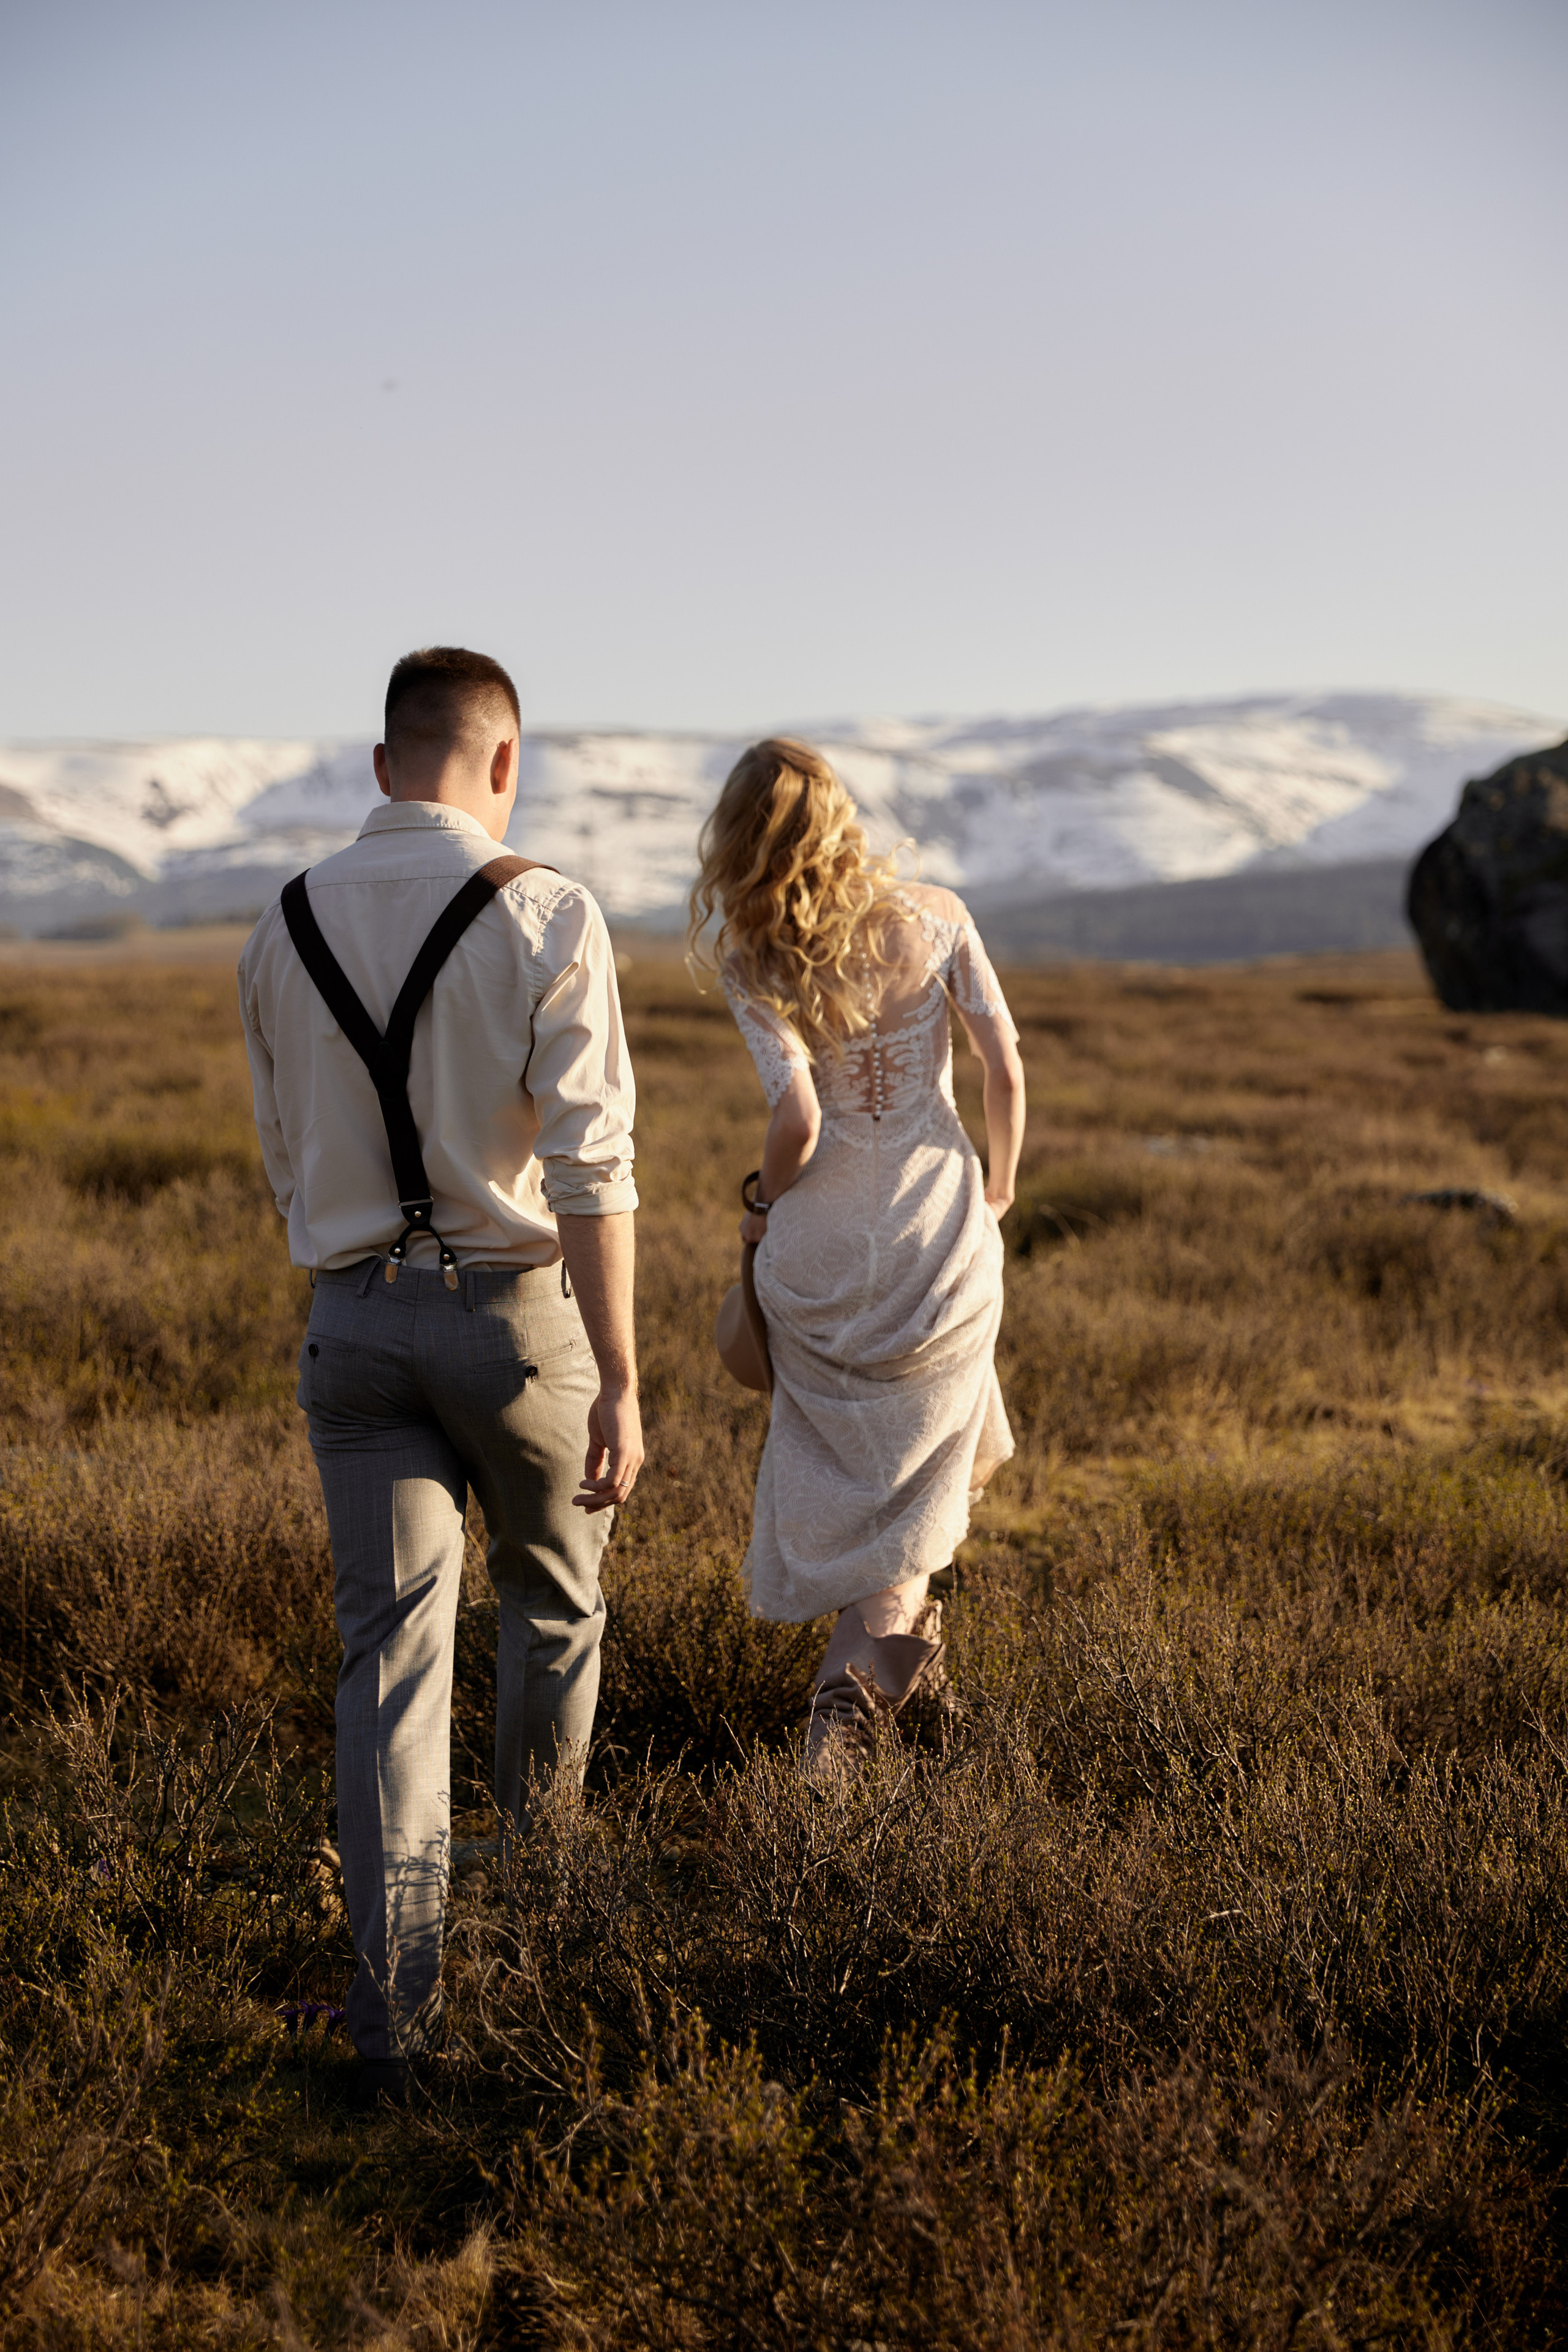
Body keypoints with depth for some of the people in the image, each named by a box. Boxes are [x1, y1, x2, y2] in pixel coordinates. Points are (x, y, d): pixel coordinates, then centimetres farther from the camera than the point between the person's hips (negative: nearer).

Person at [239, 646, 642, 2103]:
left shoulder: (286, 929, 4)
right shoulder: (547, 916, -11)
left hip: (353, 1318, 3)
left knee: (390, 1650, 4)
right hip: (514, 1304, -2)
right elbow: (589, 1169, -17)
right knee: (552, 1595, 22)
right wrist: (618, 1381, -15)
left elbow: (286, 1161, 13)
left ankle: (394, 2006, -1)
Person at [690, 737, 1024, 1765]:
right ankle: (861, 1666, 5)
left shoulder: (750, 965, -10)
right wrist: (999, 1188, 12)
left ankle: (897, 1627, 34)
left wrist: (770, 1201, 1)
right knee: (920, 1459, 14)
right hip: (941, 1232, 0)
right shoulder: (934, 917, -5)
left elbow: (798, 1116, -19)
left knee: (844, 1454, 22)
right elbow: (1007, 1071, -4)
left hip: (819, 1243, 0)